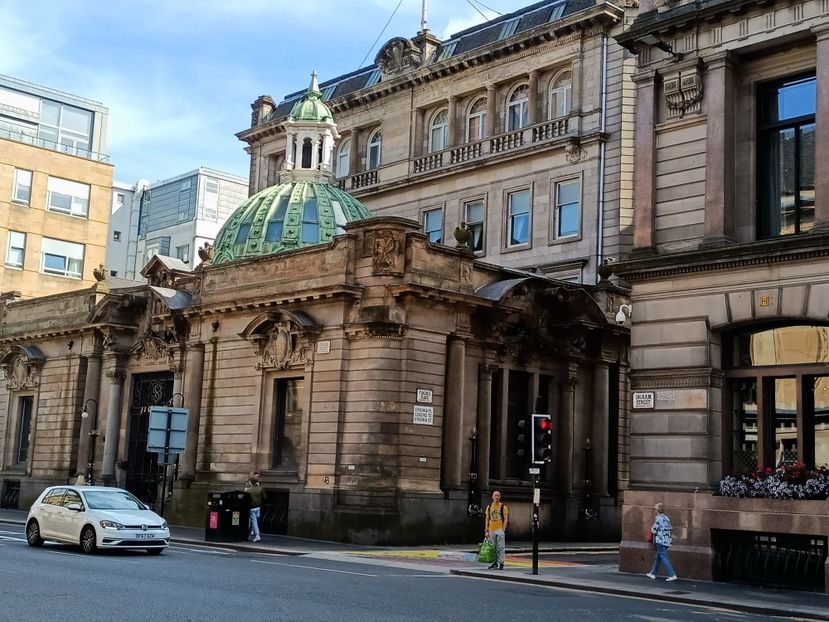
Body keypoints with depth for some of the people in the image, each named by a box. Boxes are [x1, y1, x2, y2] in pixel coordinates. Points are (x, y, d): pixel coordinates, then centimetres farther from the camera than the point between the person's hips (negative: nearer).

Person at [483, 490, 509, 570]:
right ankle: (495, 563, 16)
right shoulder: (489, 507, 11)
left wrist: (503, 529, -12)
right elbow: (487, 519, 11)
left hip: (499, 530, -4)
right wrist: (486, 530, 4)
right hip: (491, 530, 4)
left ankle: (501, 564, -4)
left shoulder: (503, 507, 0)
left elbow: (506, 519, -3)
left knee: (500, 548, -5)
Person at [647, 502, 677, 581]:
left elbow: (654, 531, -11)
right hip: (667, 541, 8)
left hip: (660, 541, -8)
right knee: (658, 557, 17)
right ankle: (653, 573, 25)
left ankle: (672, 575, -12)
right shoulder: (666, 518, 11)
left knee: (664, 558, -6)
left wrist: (652, 528, 9)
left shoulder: (658, 518, -11)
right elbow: (670, 528, 13)